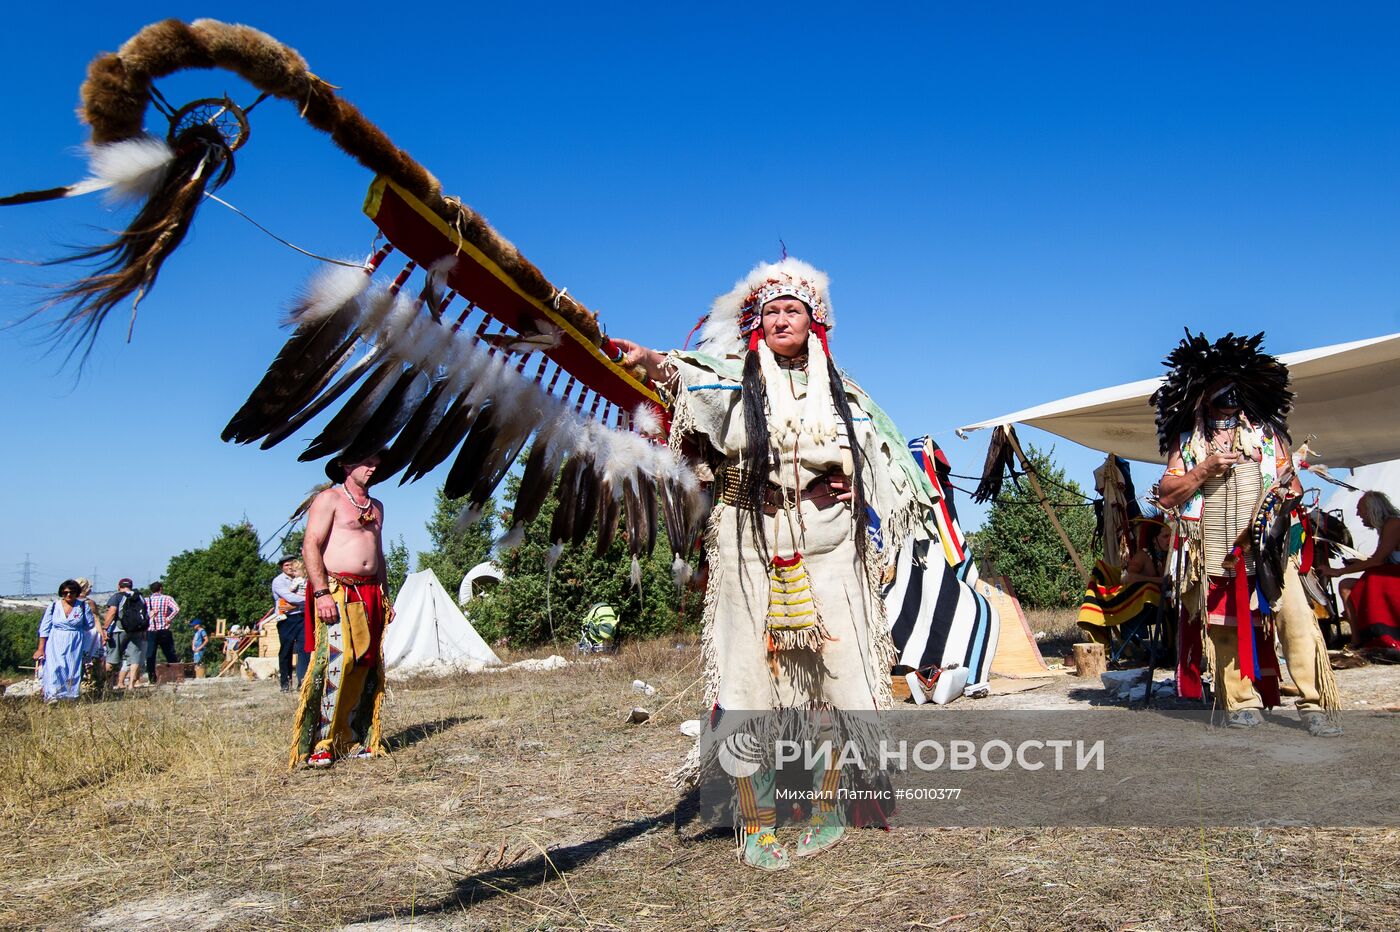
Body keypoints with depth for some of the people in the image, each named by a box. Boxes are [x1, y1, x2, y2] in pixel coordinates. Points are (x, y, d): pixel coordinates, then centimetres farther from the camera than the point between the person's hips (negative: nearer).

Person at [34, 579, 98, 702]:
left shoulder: (83, 606, 1)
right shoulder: (54, 606, 1)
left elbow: (90, 625, 11)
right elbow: (44, 628, 3)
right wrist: (41, 648, 0)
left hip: (75, 645, 0)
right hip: (55, 644, 0)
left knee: (73, 670, -1)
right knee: (54, 668, -14)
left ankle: (70, 698, 4)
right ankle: (52, 695, -17)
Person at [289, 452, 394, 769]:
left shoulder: (376, 506, 21)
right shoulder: (329, 498, -1)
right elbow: (310, 546, -10)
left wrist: (384, 597, 19)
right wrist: (321, 592, -19)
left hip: (370, 594, 7)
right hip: (336, 591, -7)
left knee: (368, 666, 3)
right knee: (336, 660, -16)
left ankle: (356, 741, 10)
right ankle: (319, 746, -11)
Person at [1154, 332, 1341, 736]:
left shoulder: (1266, 430, 14)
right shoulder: (1186, 440, 9)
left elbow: (1291, 479, 16)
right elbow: (1166, 495, 4)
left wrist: (1288, 489, -8)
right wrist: (1203, 470, -9)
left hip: (1267, 547, 1)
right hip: (1214, 552, 0)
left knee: (1297, 619, -10)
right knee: (1224, 627, 0)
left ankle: (1315, 704, -4)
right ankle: (1242, 702, 10)